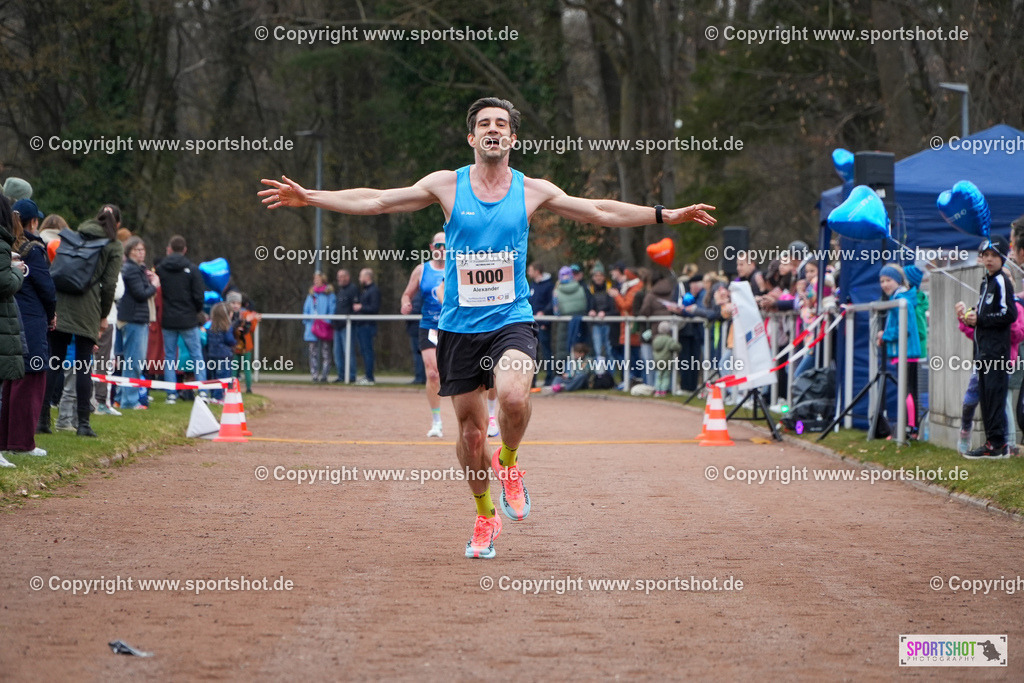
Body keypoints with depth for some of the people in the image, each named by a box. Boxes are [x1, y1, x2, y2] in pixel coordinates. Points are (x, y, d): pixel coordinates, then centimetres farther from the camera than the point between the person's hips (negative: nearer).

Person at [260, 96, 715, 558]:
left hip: (512, 321, -1)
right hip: (459, 326, 1)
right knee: (471, 429, 4)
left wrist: (666, 215, 7)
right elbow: (377, 201, 1)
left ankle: (508, 462, 2)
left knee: (513, 397, -29)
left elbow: (601, 212, 11)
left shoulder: (532, 191, 4)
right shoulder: (447, 186, 1)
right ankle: (485, 517, 27)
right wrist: (311, 198, -6)